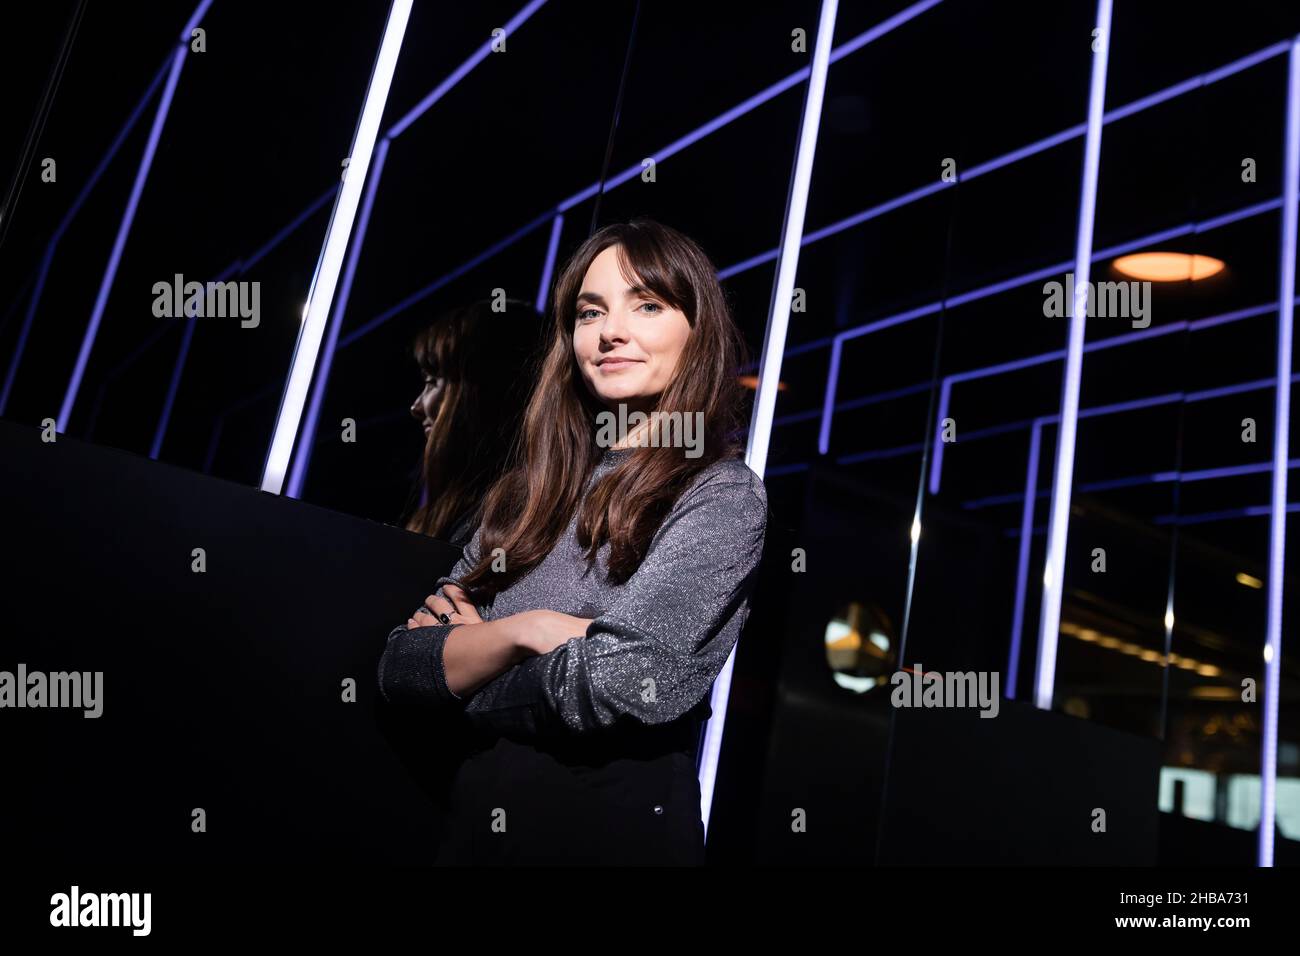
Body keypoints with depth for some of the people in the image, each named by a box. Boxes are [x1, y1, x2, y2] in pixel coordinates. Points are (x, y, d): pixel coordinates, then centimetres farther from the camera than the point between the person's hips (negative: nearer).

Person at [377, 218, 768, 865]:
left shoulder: (723, 498, -12)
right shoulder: (528, 492, 4)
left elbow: (614, 678, -23)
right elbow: (397, 668, 0)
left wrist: (462, 676, -7)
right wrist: (522, 631, -17)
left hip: (619, 829, -5)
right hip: (472, 824, 5)